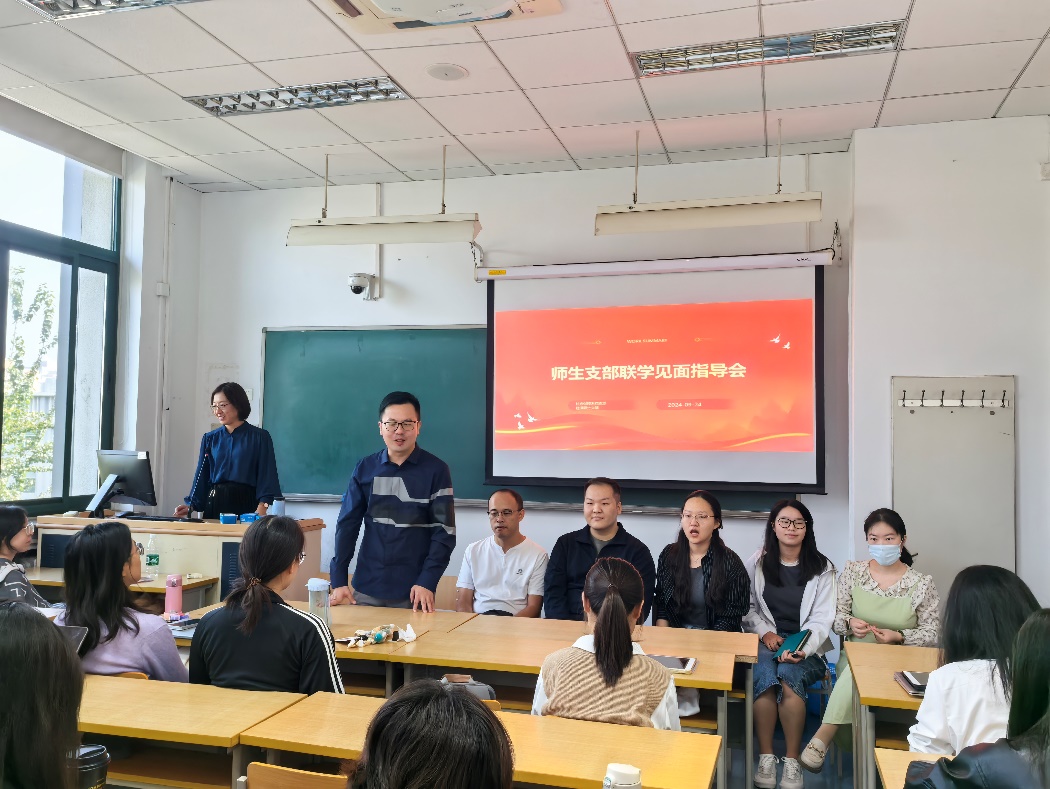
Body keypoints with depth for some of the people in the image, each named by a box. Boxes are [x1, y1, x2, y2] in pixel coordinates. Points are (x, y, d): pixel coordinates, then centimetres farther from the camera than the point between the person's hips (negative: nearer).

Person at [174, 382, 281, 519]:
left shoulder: (260, 437, -1)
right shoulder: (209, 439, 10)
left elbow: (266, 476, -6)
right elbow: (201, 477, 10)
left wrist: (261, 509, -16)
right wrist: (191, 506, -1)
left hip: (246, 503, -3)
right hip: (214, 503, 3)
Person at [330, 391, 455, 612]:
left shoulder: (436, 470, -5)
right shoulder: (364, 468, 3)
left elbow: (444, 531, -7)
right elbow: (347, 524, 4)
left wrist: (428, 582, -16)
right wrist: (339, 579, -2)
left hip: (414, 590, -2)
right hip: (367, 587, 2)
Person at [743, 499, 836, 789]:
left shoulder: (822, 568, 2)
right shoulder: (757, 562, 7)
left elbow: (822, 619, -5)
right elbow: (747, 608, 8)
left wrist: (803, 649, -22)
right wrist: (765, 633, -11)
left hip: (806, 646, -1)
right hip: (766, 641, 1)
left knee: (788, 675, -33)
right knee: (765, 675, -32)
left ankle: (792, 760, -20)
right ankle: (766, 756, -20)